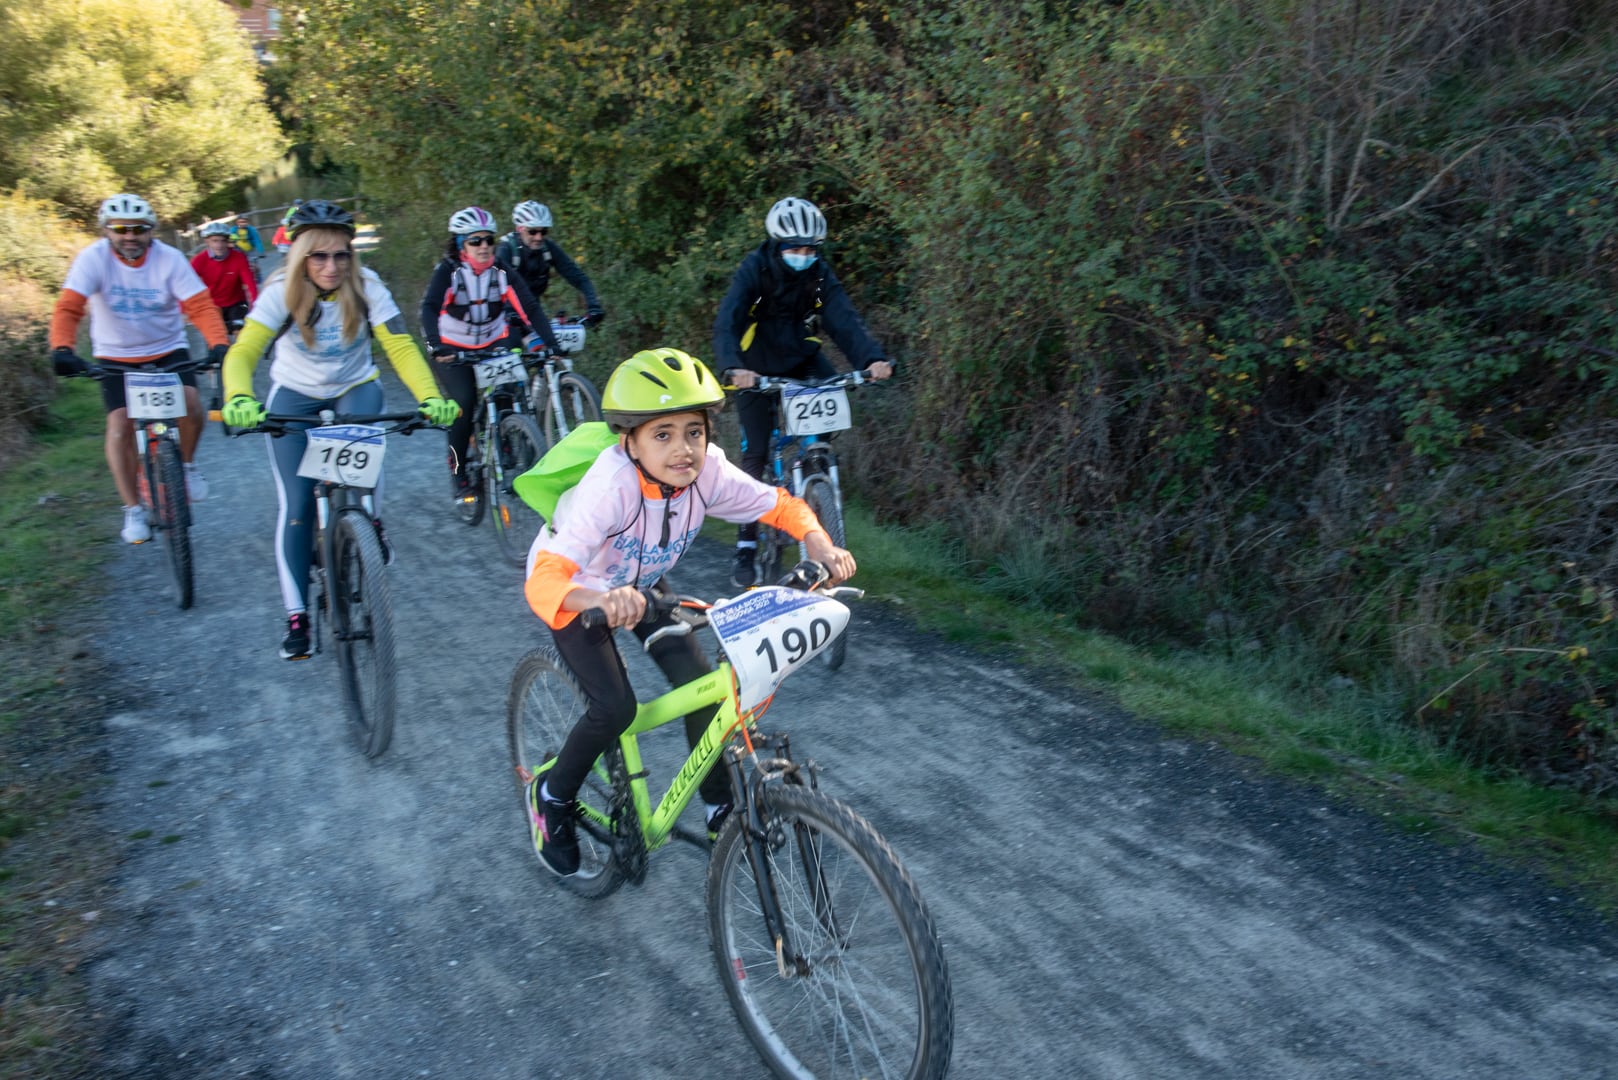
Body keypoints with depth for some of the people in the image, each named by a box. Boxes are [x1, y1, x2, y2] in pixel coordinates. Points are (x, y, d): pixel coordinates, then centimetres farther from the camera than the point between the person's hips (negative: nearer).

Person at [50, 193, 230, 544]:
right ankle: (133, 510, 1)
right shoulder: (92, 259, -16)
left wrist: (218, 344, -42)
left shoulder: (170, 259, -15)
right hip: (115, 356, 0)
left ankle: (187, 463, 8)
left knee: (189, 405, -24)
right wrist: (62, 349, -44)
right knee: (121, 425, -12)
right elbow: (68, 307, -26)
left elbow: (200, 305, -24)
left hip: (167, 349, 0)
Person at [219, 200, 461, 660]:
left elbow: (400, 346, -26)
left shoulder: (366, 286, -19)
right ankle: (297, 616, 1)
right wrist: (238, 399, -53)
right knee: (297, 505, -8)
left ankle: (370, 522, 0)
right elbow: (243, 351, -32)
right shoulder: (282, 291, -22)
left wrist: (430, 397, -44)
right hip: (295, 394, 0)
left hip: (355, 387, 0)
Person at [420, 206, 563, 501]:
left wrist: (551, 342, -30)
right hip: (453, 349, -3)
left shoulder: (502, 271, -9)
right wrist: (435, 345, -46)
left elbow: (531, 308, -17)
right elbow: (429, 308, -29)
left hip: (493, 345, 3)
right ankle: (458, 472, -4)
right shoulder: (447, 270, -16)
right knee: (464, 403, -20)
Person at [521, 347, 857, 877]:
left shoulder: (707, 471, -27)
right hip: (574, 588, -4)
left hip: (638, 584, 5)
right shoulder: (611, 485, -40)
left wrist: (821, 547, -36)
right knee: (615, 707, -18)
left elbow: (781, 505, -15)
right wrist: (601, 599, -70)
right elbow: (544, 581, -48)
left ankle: (721, 806, 13)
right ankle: (552, 797, 12)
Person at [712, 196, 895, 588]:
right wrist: (731, 367, -51)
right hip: (757, 370, -3)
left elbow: (845, 320, -22)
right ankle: (747, 545, 3)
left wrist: (873, 358, -41)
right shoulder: (754, 270, -18)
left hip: (802, 360, 3)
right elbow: (726, 322, -31)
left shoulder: (820, 274, -10)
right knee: (755, 454, -8)